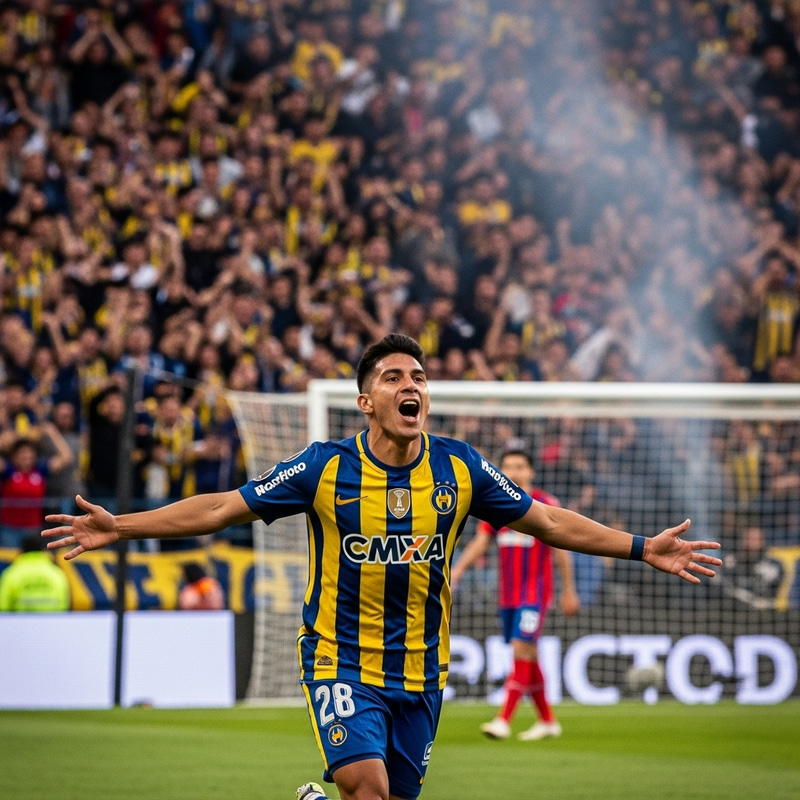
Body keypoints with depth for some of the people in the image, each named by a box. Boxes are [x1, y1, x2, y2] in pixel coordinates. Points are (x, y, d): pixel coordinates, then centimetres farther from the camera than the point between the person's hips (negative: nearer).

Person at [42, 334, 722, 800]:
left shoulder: (460, 468, -1)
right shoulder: (327, 468, -8)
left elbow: (548, 521, 8)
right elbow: (221, 509, -3)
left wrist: (642, 548, 4)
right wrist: (120, 528, -10)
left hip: (419, 670, 3)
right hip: (341, 660, -3)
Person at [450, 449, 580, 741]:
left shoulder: (546, 505, -6)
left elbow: (561, 549, -3)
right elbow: (480, 542, 6)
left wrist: (569, 591, -2)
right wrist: (456, 571, -8)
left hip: (535, 591, -6)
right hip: (508, 593, 6)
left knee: (521, 649, -15)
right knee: (527, 656, 9)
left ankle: (504, 720, -20)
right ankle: (547, 721, 20)